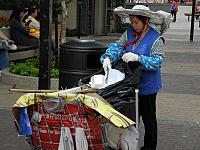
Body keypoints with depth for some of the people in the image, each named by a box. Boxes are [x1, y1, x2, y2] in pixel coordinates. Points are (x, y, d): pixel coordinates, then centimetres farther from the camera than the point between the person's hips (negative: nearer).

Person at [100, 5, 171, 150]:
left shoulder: (155, 38, -15)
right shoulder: (130, 32, 3)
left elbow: (158, 61, -21)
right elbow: (117, 46, -3)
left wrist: (138, 58, -32)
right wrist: (108, 57, -22)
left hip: (147, 85, -6)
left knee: (148, 118, 7)